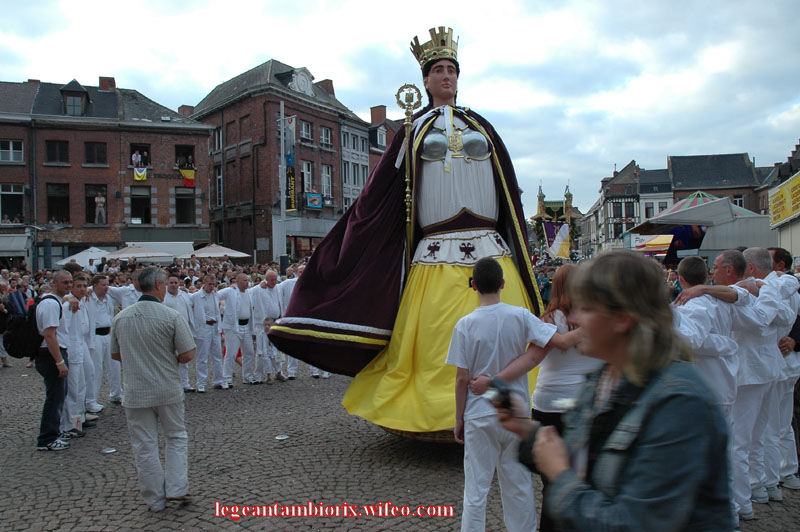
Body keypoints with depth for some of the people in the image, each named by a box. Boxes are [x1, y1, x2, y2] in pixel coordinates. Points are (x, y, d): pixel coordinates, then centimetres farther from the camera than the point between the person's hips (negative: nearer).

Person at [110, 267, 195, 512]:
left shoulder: (121, 317, 0)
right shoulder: (171, 316, -13)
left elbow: (115, 354, 11)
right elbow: (188, 354, -14)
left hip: (135, 392, 3)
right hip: (168, 390, -2)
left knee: (144, 446, 11)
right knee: (176, 438, 17)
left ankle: (155, 499, 20)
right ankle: (176, 488, 10)